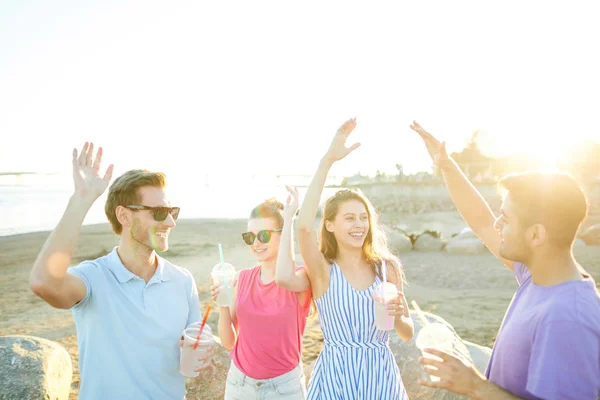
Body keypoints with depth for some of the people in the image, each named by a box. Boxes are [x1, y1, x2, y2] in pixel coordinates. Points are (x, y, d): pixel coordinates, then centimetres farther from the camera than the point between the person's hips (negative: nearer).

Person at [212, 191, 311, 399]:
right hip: (238, 382, 3)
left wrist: (288, 218, -28)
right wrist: (223, 306, -18)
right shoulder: (242, 278, -2)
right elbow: (229, 342, 0)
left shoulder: (301, 276, -12)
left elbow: (283, 278, -37)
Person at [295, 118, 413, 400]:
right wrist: (327, 160, -33)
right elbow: (304, 227, -32)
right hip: (336, 375, -2)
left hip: (380, 375, 3)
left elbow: (407, 333, 4)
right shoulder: (323, 271, -11)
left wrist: (398, 316, -19)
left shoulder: (387, 267, -3)